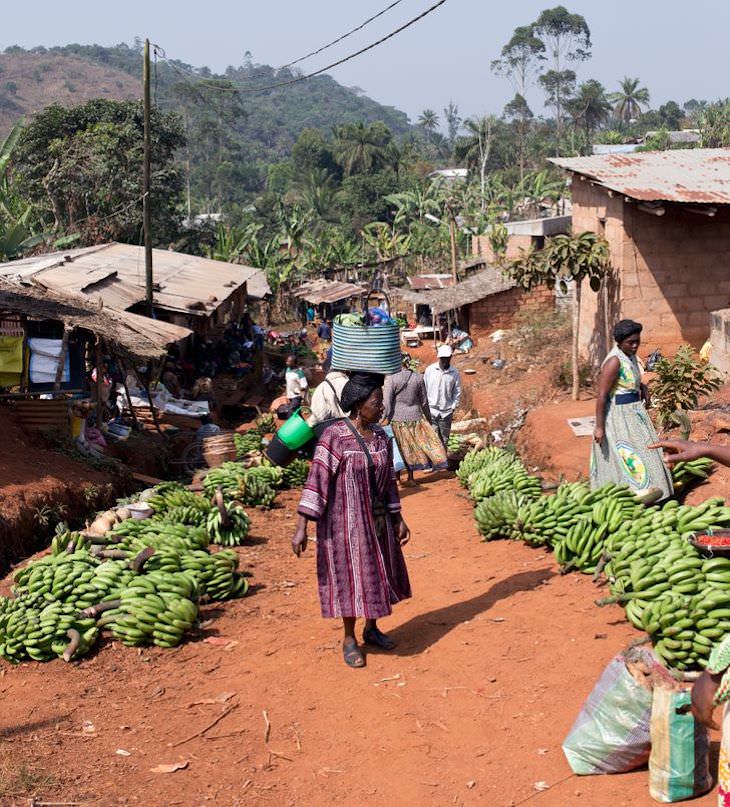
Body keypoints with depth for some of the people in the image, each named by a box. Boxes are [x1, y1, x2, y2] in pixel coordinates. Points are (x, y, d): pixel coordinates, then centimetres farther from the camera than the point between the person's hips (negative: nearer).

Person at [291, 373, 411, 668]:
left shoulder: (380, 436, 1)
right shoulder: (334, 437, -19)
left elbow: (388, 480, 10)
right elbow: (316, 481, -20)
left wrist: (398, 519, 12)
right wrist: (301, 527, -23)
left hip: (376, 519, 6)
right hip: (345, 521, -6)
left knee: (377, 572, 15)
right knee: (350, 576, 4)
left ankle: (372, 629, 36)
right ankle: (349, 640, 22)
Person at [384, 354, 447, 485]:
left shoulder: (391, 378, -13)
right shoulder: (418, 377, -2)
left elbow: (387, 402, -14)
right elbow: (424, 401, 6)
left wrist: (386, 419, -4)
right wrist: (428, 418, 18)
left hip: (397, 418, -3)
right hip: (415, 417, 3)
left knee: (399, 449, 10)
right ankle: (410, 478, 22)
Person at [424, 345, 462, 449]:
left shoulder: (454, 373, -2)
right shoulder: (430, 370, -4)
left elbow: (457, 392, 5)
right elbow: (424, 389, 3)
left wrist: (453, 407, 0)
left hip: (446, 412, 2)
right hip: (431, 410, -1)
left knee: (444, 438, 10)